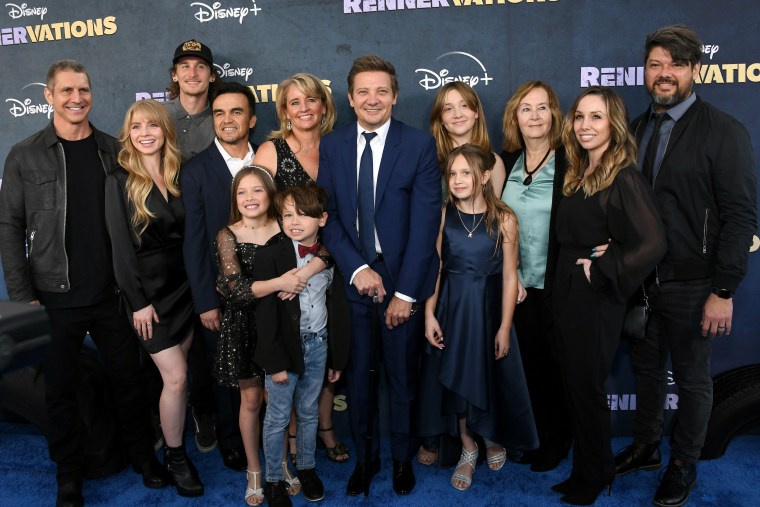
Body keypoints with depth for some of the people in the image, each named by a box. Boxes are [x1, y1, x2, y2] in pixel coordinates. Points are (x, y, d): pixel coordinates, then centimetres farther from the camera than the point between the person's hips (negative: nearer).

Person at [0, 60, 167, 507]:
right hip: (56, 298, -1)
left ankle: (143, 454, 31)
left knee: (128, 378, 11)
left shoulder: (114, 151, 4)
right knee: (61, 388, 10)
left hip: (112, 293, 2)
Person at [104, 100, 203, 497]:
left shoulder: (180, 176, 4)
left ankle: (173, 432, 31)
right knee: (176, 378, -4)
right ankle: (175, 457, 15)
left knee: (179, 374, 10)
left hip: (184, 285, 4)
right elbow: (121, 246, -10)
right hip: (148, 290, -4)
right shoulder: (119, 181, -8)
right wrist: (138, 302, -13)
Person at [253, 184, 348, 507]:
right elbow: (265, 314, -12)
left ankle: (306, 468, 37)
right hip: (285, 347, -3)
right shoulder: (271, 257, -13)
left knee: (309, 413, 17)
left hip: (317, 346, 4)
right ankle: (273, 480, 26)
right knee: (278, 417, 8)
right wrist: (275, 362, -13)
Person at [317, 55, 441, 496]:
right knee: (357, 373, 12)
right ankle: (365, 455, 34)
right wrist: (358, 268, -13)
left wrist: (405, 291, -14)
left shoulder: (420, 145, -6)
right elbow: (327, 215, 0)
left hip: (403, 279, -2)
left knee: (403, 374, 13)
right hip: (352, 278, 2)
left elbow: (425, 222, -11)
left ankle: (403, 457, 35)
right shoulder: (331, 146, 3)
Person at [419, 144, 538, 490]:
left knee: (492, 377, 10)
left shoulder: (504, 219, -9)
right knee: (455, 378, 10)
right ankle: (468, 448, 33)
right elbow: (433, 268, -1)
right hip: (451, 307, 2)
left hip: (489, 307, -1)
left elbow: (510, 276, -7)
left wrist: (505, 327, -8)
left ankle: (493, 438, 42)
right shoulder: (442, 216, -4)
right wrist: (429, 315, -5)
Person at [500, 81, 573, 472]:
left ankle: (558, 441, 31)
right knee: (531, 361, 15)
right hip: (520, 286, 4)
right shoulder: (505, 163, 4)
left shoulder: (570, 164, -9)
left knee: (557, 363, 11)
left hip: (558, 286, -3)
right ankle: (537, 435, 33)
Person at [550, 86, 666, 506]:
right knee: (574, 384, 16)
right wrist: (566, 279, 3)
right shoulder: (576, 175, 9)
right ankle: (583, 470, 34)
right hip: (566, 294, 8)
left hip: (596, 299, -7)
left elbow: (652, 244, -24)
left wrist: (601, 271, -16)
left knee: (586, 387, 6)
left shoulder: (623, 179, -15)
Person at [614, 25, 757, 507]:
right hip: (640, 280, 5)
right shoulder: (637, 128, 7)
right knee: (647, 368, 19)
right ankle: (646, 447, 39)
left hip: (691, 285, -5)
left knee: (692, 380, 12)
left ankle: (684, 465, 33)